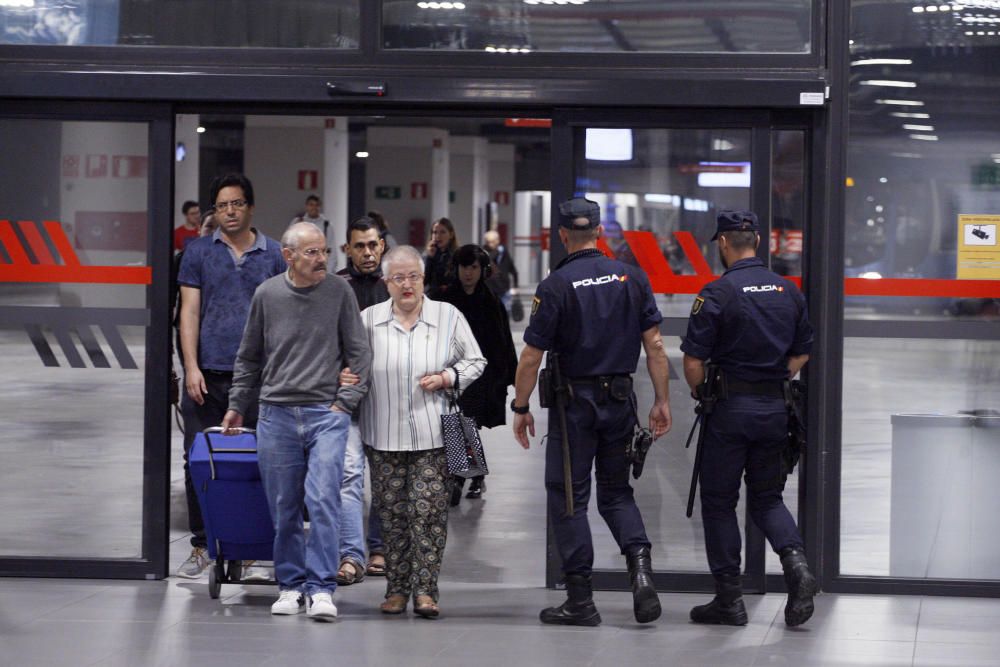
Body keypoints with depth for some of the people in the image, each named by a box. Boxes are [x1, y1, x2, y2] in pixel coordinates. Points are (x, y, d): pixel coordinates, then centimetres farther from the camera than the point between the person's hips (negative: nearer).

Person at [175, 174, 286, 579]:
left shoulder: (272, 255, 8)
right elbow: (190, 311, 4)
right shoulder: (199, 252, 7)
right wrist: (192, 367, -6)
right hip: (207, 375, 0)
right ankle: (201, 545, 11)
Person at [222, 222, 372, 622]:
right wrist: (238, 406, 17)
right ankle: (291, 585, 16)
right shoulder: (267, 295, 4)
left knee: (322, 499, -13)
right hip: (276, 414, 2)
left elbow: (359, 354, 5)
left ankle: (321, 588, -11)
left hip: (327, 414, -2)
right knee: (283, 508, 5)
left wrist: (346, 401, -2)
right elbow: (249, 358, 16)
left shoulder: (339, 292, 1)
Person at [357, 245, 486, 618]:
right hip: (384, 435, 1)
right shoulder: (369, 320, 6)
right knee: (391, 513, 5)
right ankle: (397, 588, 14)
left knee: (429, 510, -7)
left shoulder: (448, 317, 4)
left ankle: (425, 590, -3)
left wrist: (447, 378, -7)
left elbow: (475, 362, 10)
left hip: (432, 434, -1)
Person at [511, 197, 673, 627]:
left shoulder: (555, 285, -10)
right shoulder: (631, 278, 1)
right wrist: (662, 401, 7)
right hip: (620, 398, 4)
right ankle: (639, 564, -7)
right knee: (616, 490, 17)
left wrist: (520, 407, 1)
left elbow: (532, 355, -10)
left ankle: (580, 600, 5)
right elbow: (654, 345, 1)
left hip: (574, 401, -4)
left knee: (568, 496, 5)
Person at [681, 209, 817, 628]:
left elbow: (693, 362, -12)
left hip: (730, 409, -5)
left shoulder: (717, 294, -12)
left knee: (719, 500, 6)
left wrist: (702, 396, 6)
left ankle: (729, 600, 8)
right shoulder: (788, 292, 6)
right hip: (775, 408, 5)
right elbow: (801, 354, 13)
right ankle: (796, 563, -10)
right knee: (767, 497, 16)